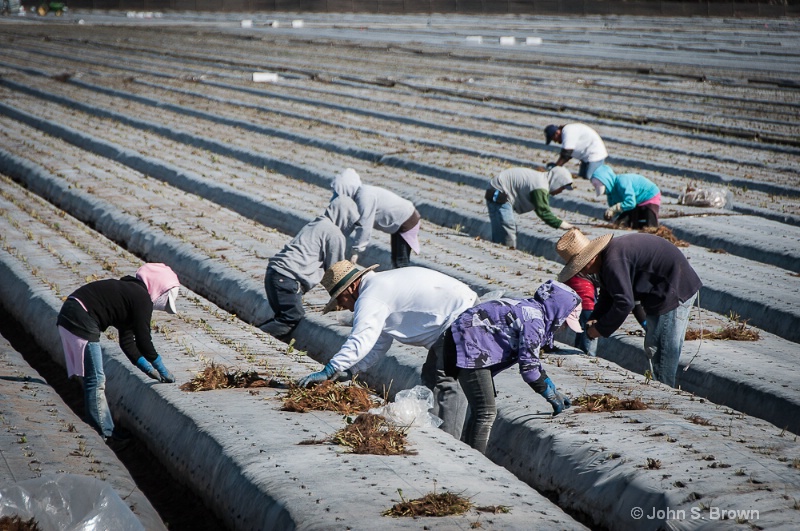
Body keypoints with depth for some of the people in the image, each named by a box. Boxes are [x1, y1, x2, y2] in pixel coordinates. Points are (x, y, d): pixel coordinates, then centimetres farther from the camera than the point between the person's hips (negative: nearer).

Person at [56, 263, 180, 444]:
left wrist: (147, 368, 24)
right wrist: (162, 370, 2)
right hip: (81, 321, -10)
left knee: (94, 378, 15)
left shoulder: (131, 291, 21)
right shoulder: (142, 299, -8)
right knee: (96, 380, -5)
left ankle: (107, 430, 22)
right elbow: (143, 340, -8)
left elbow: (127, 341, 23)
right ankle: (104, 433, 0)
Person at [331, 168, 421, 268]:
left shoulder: (364, 197, -26)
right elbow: (357, 224, 5)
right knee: (395, 259, 16)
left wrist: (356, 251, -21)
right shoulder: (361, 193, 2)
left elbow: (365, 227, -27)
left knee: (401, 263, -8)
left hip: (407, 222, -10)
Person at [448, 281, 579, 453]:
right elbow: (528, 365, -16)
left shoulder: (531, 310, 14)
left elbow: (532, 360, 24)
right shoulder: (534, 319, -16)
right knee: (486, 412, -14)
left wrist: (554, 391, 24)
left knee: (481, 410, 19)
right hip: (469, 347, -11)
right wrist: (551, 395, -4)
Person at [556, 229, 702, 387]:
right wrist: (594, 320, -1)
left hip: (674, 293, -11)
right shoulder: (607, 257, 8)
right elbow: (607, 297, 15)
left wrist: (601, 329, -18)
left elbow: (624, 302, -29)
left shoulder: (614, 262, -27)